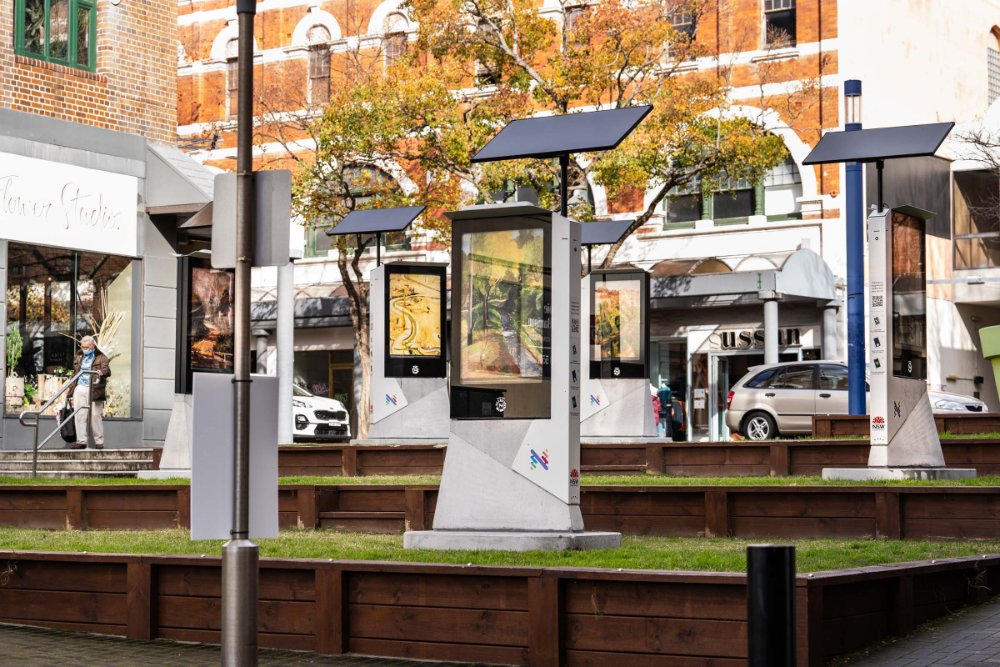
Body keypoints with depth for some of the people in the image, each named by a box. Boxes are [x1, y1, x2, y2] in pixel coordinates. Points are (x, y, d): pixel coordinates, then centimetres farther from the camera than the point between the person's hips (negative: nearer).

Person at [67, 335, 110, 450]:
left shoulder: (101, 357, 1)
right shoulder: (79, 357, 19)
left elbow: (107, 370, -14)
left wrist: (102, 372, -39)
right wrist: (72, 390, 22)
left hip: (93, 390, -5)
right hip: (80, 389, 5)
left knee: (95, 415, -5)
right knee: (79, 415, 1)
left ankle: (99, 442, 3)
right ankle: (81, 441, 4)